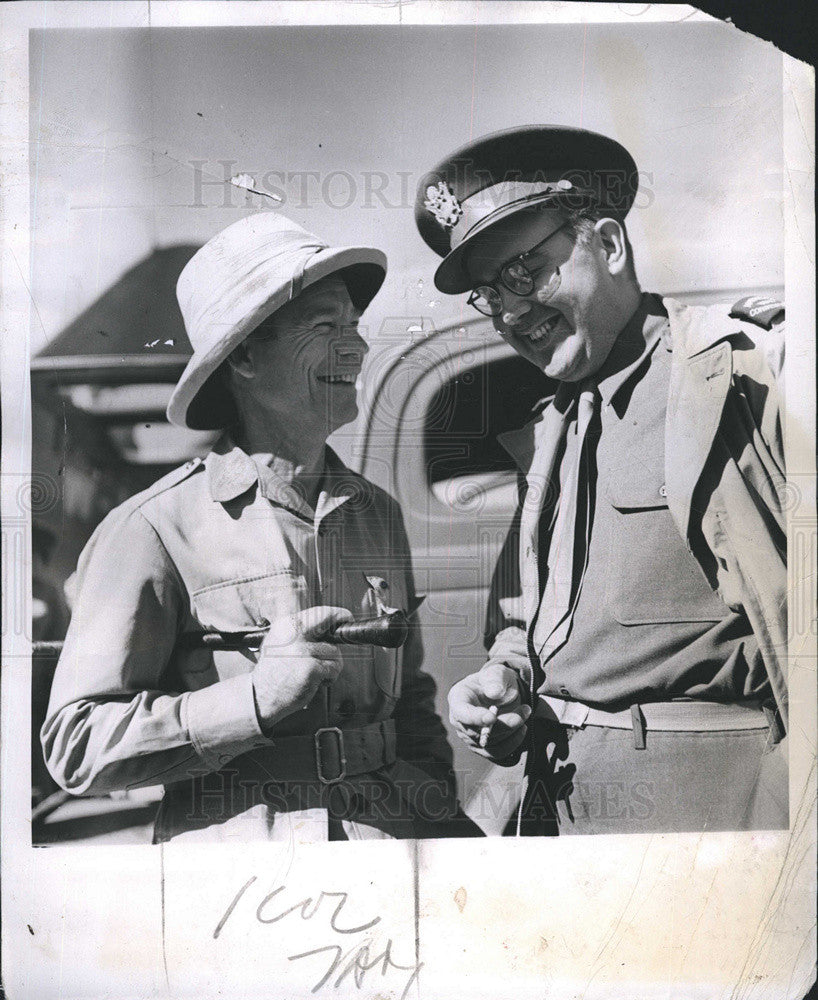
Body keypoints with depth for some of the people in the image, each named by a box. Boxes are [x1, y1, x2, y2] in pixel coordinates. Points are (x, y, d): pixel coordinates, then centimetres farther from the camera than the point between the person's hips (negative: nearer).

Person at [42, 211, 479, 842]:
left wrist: (435, 795, 8)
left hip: (390, 834, 3)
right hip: (236, 843, -3)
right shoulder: (156, 528, -4)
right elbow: (75, 745, -7)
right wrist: (255, 696, -17)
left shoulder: (378, 514, 13)